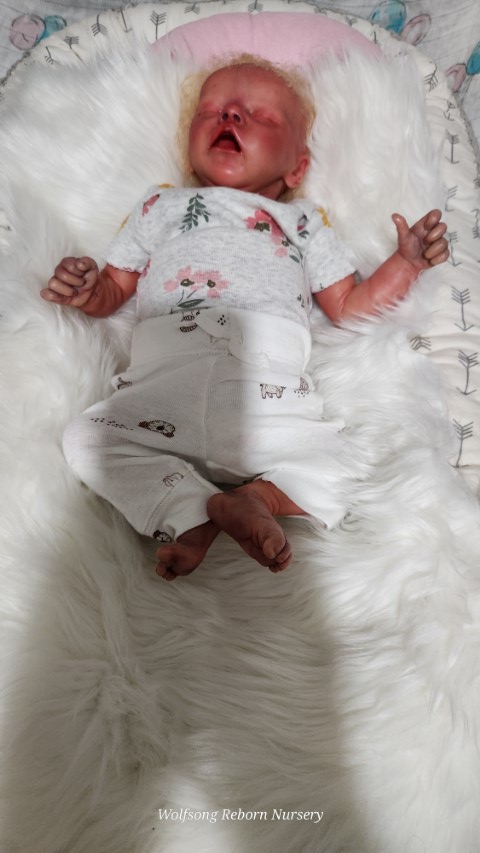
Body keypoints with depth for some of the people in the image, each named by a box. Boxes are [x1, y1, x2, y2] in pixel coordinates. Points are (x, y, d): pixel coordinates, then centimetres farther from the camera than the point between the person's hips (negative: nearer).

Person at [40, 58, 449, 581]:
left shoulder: (305, 222, 29)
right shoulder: (161, 206, 30)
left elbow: (349, 306, 26)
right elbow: (114, 291, 27)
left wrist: (406, 262, 14)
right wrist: (86, 291, 4)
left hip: (269, 388, 0)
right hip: (165, 377, 1)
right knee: (87, 439, -19)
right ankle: (190, 514, -23)